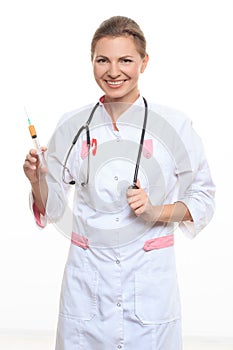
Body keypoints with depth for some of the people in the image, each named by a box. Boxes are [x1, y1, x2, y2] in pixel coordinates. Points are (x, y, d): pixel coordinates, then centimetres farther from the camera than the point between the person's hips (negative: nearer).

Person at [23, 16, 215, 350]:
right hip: (87, 273, 2)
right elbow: (51, 208, 7)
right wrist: (38, 181, -13)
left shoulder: (174, 125, -4)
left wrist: (158, 212, -14)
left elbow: (202, 198, 2)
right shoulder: (72, 126, 1)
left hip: (149, 273, -1)